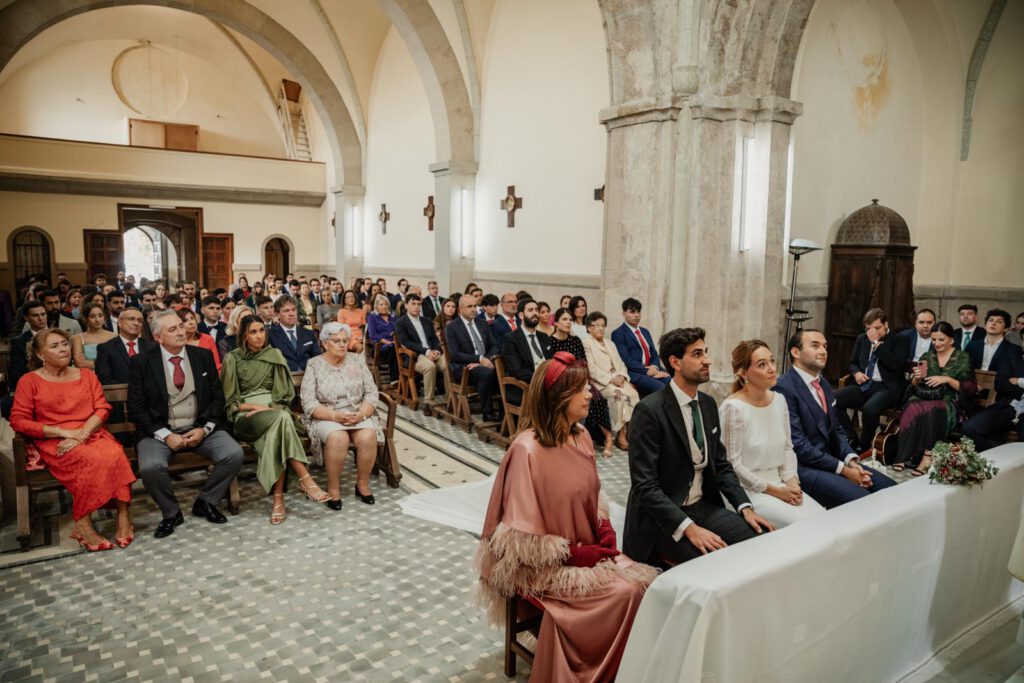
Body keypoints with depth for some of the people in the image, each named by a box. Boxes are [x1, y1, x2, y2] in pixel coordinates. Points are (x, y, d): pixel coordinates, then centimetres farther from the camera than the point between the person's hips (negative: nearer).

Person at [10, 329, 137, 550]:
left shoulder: (86, 374, 17)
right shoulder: (29, 381, 9)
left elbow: (102, 409, 7)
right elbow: (18, 421, 0)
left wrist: (82, 434, -12)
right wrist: (62, 432, -12)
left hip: (91, 435, 3)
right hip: (54, 443, -2)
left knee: (115, 454, -33)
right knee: (92, 460, -35)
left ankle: (123, 514, -27)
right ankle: (83, 524, -25)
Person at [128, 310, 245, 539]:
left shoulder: (203, 356, 6)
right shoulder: (142, 362, 0)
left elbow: (217, 397, 7)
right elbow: (136, 408, -2)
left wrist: (204, 429, -8)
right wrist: (165, 435, -13)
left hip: (200, 428, 2)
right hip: (160, 431, -2)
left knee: (234, 454, -21)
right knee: (150, 467, -31)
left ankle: (205, 502, 6)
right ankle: (171, 513, 0)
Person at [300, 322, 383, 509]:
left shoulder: (357, 360, 7)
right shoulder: (314, 365, 0)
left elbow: (371, 393, 3)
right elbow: (309, 402, -8)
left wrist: (361, 414, -15)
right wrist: (335, 415, -21)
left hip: (359, 414, 2)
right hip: (326, 417, -2)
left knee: (368, 436, -28)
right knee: (338, 438, -34)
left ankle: (363, 483, -7)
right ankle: (333, 487, -14)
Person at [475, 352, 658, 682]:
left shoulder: (581, 438, 1)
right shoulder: (527, 449, -22)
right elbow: (524, 539, -19)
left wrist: (606, 534, -3)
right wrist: (578, 553, -16)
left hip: (589, 551, 7)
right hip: (544, 565, -7)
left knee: (647, 581, -13)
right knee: (624, 592, -20)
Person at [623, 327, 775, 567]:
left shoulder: (708, 404, 8)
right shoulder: (649, 410, -17)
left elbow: (721, 464, 13)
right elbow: (645, 485, -20)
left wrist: (745, 507, -2)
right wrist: (689, 528, -27)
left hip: (704, 507, 7)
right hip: (663, 517, -7)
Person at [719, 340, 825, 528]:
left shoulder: (779, 400, 6)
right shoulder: (733, 407, -17)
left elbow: (787, 447, 13)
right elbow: (732, 464, -16)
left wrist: (792, 481, -3)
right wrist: (773, 490, -13)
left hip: (779, 485, 7)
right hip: (748, 490, -7)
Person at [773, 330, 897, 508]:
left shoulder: (823, 383, 14)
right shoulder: (784, 388, -17)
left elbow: (836, 430, 17)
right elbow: (797, 444, -20)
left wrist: (851, 461, -2)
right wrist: (843, 469, -16)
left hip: (832, 459, 9)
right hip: (803, 467, -9)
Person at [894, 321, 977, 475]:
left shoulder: (962, 358, 5)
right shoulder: (927, 357, 16)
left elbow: (972, 389, -2)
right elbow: (913, 387, 16)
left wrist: (948, 379, -15)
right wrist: (917, 378, -7)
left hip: (949, 403, -3)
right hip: (924, 398, 3)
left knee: (931, 411, -37)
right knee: (912, 408, -33)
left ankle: (927, 457, -30)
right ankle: (905, 456, -31)